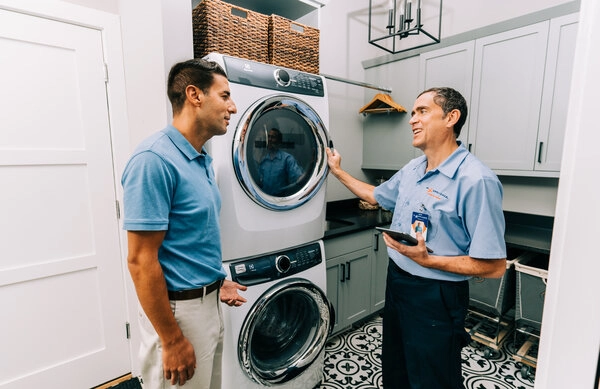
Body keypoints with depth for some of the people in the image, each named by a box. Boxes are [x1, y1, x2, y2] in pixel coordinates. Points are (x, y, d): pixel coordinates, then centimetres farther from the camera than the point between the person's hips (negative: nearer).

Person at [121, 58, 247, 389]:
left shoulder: (202, 160, 6)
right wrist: (172, 341, -17)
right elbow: (141, 260, -22)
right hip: (179, 310, -8)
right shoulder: (154, 160, -22)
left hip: (209, 303, 9)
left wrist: (217, 281, 12)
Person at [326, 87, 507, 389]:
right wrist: (338, 172, 15)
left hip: (435, 298, -7)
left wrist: (426, 260, -28)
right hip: (396, 281, 8)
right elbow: (376, 195, 18)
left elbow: (494, 266, -22)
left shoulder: (476, 181, -23)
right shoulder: (412, 169, 3)